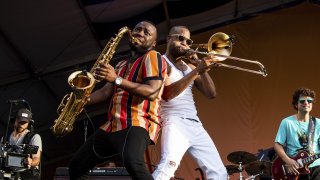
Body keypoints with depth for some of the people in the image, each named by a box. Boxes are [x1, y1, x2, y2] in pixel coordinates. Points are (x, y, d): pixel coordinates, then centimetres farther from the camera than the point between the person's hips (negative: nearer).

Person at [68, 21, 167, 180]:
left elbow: (152, 92, -16)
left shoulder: (152, 57, 0)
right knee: (76, 166, 13)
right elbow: (106, 91, 17)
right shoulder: (121, 65, 26)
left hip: (137, 123, -9)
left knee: (132, 163, -40)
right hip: (112, 126, 9)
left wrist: (117, 80, -22)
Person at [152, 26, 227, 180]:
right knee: (169, 165, -34)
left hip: (195, 125, 8)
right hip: (175, 122, -8)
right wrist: (197, 71, -20)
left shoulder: (190, 67, 22)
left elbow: (211, 94, 13)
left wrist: (201, 67, 0)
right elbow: (167, 94, -16)